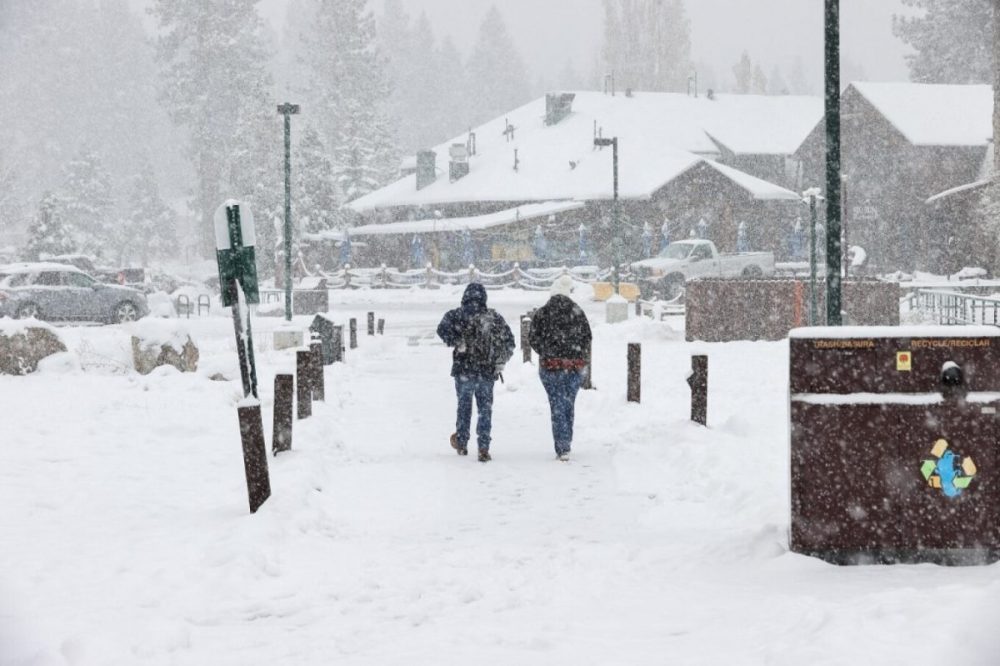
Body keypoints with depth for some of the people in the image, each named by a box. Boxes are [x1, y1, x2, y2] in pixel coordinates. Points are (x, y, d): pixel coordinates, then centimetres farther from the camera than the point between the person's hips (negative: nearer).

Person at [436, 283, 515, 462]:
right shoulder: (495, 318, 6)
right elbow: (509, 342, 7)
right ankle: (483, 448, -2)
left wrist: (458, 343, -11)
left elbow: (443, 329, -20)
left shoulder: (457, 315, -3)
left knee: (464, 406, 14)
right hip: (488, 372, 1)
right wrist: (501, 363, 11)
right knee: (485, 410, 5)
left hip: (464, 370, -1)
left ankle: (461, 442, 23)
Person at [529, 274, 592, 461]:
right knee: (569, 405, 15)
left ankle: (562, 449, -8)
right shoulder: (577, 312, 2)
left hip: (551, 365, -2)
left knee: (558, 406, -1)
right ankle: (566, 444, 23)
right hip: (576, 366, 2)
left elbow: (533, 339, -4)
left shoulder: (541, 313, -6)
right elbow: (587, 337, 5)